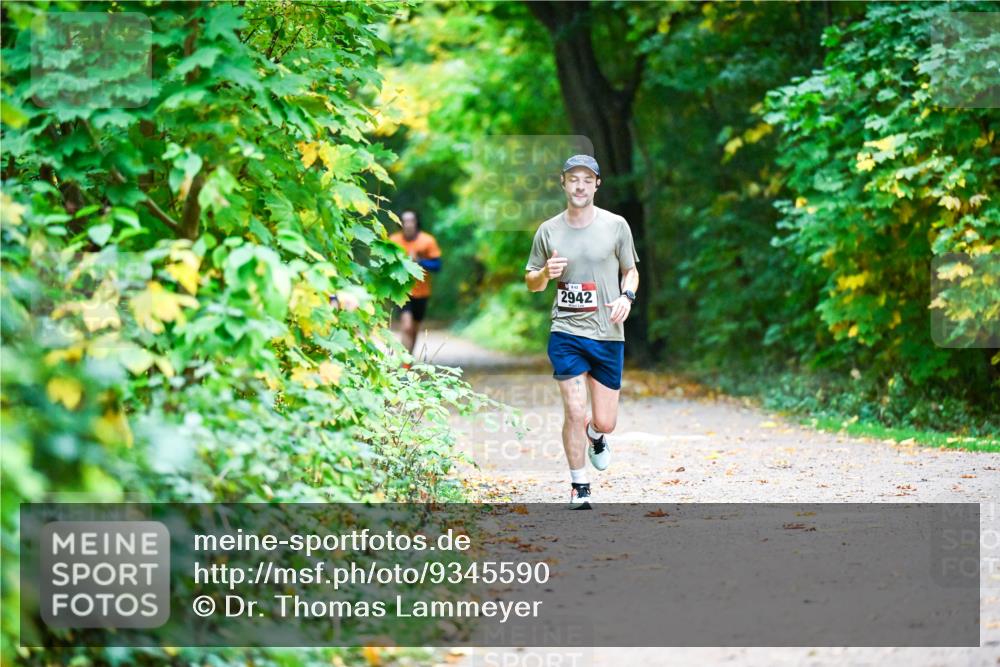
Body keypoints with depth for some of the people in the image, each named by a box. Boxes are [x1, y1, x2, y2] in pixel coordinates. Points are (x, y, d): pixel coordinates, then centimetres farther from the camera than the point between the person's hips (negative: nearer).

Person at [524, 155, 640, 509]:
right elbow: (531, 283, 11)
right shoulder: (548, 231, 2)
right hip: (566, 333, -1)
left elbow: (631, 270, 12)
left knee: (605, 422, 4)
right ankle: (579, 488, 6)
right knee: (574, 411, -10)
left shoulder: (616, 225, 1)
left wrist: (627, 296, -9)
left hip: (608, 334, 1)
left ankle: (594, 436, 42)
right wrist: (546, 273, -12)